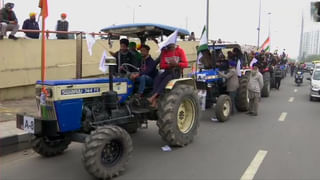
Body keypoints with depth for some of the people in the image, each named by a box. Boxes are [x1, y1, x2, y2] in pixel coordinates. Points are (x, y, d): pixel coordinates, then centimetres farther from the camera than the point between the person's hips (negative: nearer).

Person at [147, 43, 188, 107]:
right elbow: (161, 65, 5)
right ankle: (154, 101, -40)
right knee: (157, 79, -28)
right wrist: (169, 65, -16)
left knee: (166, 79, -36)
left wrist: (176, 64, -23)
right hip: (167, 70, 4)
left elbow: (185, 64, -5)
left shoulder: (180, 50, -2)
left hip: (176, 71, -3)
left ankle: (153, 97, -42)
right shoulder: (164, 51, 9)